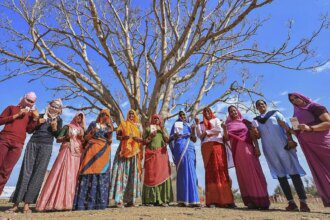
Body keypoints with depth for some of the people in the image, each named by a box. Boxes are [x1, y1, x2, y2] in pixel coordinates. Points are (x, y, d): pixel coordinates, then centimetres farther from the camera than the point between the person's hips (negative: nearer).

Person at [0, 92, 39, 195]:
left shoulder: (31, 114, 15)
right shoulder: (12, 108, 15)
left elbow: (29, 130, 6)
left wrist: (35, 118, -5)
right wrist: (16, 115, -4)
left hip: (18, 144, 1)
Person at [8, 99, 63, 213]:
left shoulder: (59, 120, 11)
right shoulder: (41, 116, 14)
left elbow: (57, 136, 4)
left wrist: (55, 128, -13)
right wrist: (37, 122, -5)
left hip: (46, 147, -1)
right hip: (33, 143, 1)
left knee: (38, 173, -6)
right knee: (26, 171, -4)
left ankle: (27, 203, -2)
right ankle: (16, 203, 1)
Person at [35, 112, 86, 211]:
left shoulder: (82, 130, 19)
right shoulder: (67, 127, 10)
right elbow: (58, 139, 4)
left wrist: (82, 138, -3)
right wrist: (66, 137, -13)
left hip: (77, 154, 3)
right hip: (67, 152, -3)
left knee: (73, 177, -3)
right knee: (60, 174, -12)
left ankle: (67, 202, -1)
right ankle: (53, 201, -7)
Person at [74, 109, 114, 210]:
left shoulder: (109, 126, 17)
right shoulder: (93, 124, 11)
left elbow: (109, 141, 13)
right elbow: (86, 137, 8)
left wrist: (110, 135, -4)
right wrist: (92, 132, -10)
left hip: (104, 153, 2)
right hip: (93, 150, -2)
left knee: (102, 175, -2)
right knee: (90, 173, -9)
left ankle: (100, 202, 3)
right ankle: (85, 202, -4)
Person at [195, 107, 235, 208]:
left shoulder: (216, 120, 21)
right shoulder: (202, 124, 24)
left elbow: (219, 129, 1)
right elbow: (200, 136, 10)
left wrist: (207, 132, 2)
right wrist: (197, 124, 5)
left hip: (217, 145, -1)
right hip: (206, 147, 1)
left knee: (221, 169, -11)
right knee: (210, 171, -6)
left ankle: (226, 200, -11)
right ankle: (212, 200, -8)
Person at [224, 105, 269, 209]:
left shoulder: (245, 122, 12)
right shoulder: (229, 125, 13)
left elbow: (253, 135, 6)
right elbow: (227, 138, 4)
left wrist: (257, 147, -6)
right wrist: (224, 129, -12)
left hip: (248, 148, 0)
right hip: (237, 150, 1)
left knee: (254, 171, -4)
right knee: (243, 173, 0)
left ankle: (261, 200, 1)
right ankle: (251, 200, 4)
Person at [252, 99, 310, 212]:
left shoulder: (275, 113, 10)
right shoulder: (255, 120, 14)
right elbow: (258, 136, 13)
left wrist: (290, 139, -12)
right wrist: (255, 133, -10)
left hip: (282, 144, -2)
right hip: (269, 148, 2)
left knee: (292, 170, -5)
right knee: (279, 173, 3)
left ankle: (303, 201, 1)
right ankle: (291, 202, 8)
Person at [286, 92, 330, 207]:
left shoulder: (316, 107, 2)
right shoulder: (297, 114, 17)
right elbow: (299, 133, 16)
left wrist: (310, 128, -25)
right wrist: (290, 130, -3)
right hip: (309, 147, 5)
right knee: (320, 173, 1)